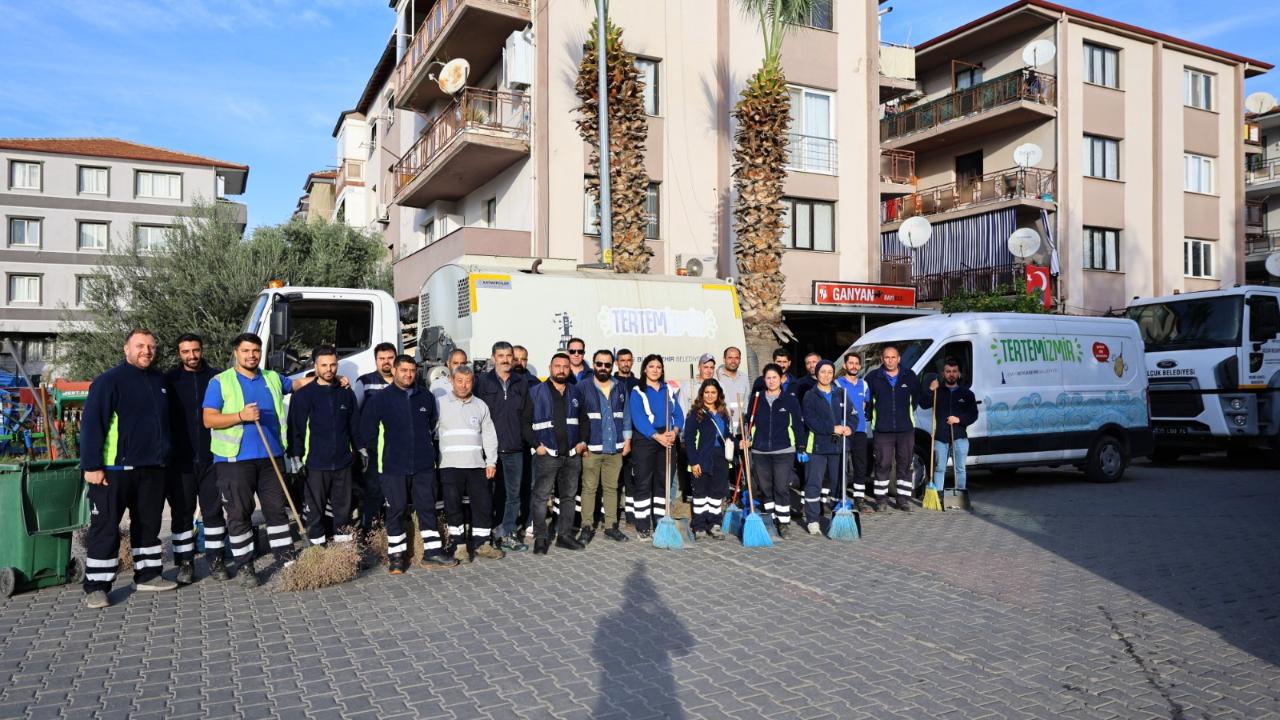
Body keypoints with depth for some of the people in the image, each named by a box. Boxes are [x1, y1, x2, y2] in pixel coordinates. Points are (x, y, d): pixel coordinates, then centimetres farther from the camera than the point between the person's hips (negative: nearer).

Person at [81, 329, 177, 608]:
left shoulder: (160, 381, 11)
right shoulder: (109, 381, -9)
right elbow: (91, 426, -13)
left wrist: (164, 456, 20)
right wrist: (92, 466, -18)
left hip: (152, 469, 7)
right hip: (114, 469, -7)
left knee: (149, 523, 14)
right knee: (106, 528, -2)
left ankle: (147, 575, 26)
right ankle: (96, 587, 5)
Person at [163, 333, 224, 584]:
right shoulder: (169, 380, 1)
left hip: (211, 457, 1)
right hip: (179, 459, -1)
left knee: (213, 510, 7)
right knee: (181, 512, 6)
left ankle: (215, 559, 15)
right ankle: (185, 563, 14)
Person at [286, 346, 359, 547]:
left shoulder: (346, 393, 9)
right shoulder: (303, 395, -4)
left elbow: (354, 424, 16)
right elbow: (295, 427, -5)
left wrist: (360, 448, 14)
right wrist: (296, 455, -8)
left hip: (343, 461, 4)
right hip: (315, 463, -4)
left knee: (343, 503, 12)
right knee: (315, 506, 4)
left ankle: (343, 538, 26)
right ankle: (317, 542, 17)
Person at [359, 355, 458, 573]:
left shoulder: (426, 397, 5)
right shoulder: (380, 399, -4)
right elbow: (367, 432, 2)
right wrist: (381, 452, 6)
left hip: (424, 465, 3)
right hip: (393, 467, -2)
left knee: (427, 508, 6)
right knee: (396, 510, 5)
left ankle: (432, 553, 14)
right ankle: (396, 556, 16)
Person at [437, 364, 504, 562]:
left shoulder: (481, 405, 12)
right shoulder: (442, 404, 4)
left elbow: (489, 435, 12)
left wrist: (491, 462, 5)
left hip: (477, 464, 2)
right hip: (450, 465, -2)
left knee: (484, 504, 3)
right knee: (453, 506, 0)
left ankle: (481, 543, 16)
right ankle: (459, 545, 12)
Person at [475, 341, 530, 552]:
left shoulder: (521, 382, 8)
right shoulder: (482, 382, -1)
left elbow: (527, 413, 11)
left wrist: (523, 437, 4)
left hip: (514, 448, 3)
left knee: (514, 493, 8)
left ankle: (507, 534, 18)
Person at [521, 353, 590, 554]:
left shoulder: (575, 392, 12)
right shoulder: (536, 392, -1)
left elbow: (583, 420, 21)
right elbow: (525, 422, -2)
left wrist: (582, 441, 8)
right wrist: (536, 445, -10)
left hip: (572, 454, 5)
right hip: (547, 455, -4)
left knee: (568, 496, 10)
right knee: (541, 497, -4)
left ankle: (565, 535, 20)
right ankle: (540, 538, 4)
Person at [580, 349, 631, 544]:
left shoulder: (621, 388, 11)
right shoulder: (582, 387, -1)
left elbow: (626, 416, 14)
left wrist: (627, 439, 8)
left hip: (615, 448, 4)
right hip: (591, 448, -3)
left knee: (612, 488, 9)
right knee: (589, 488, -1)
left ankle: (611, 526, 16)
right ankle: (587, 527, 6)